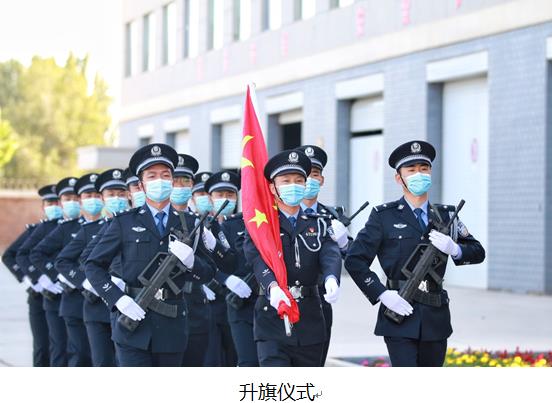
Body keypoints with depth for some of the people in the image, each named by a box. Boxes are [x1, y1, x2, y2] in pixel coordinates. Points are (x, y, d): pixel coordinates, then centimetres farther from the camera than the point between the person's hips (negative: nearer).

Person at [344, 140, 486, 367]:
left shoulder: (445, 215, 12)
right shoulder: (383, 216, 0)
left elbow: (478, 252, 12)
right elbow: (355, 260, -2)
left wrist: (454, 250, -10)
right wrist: (381, 294, -12)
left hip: (435, 317, 4)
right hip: (399, 315, -4)